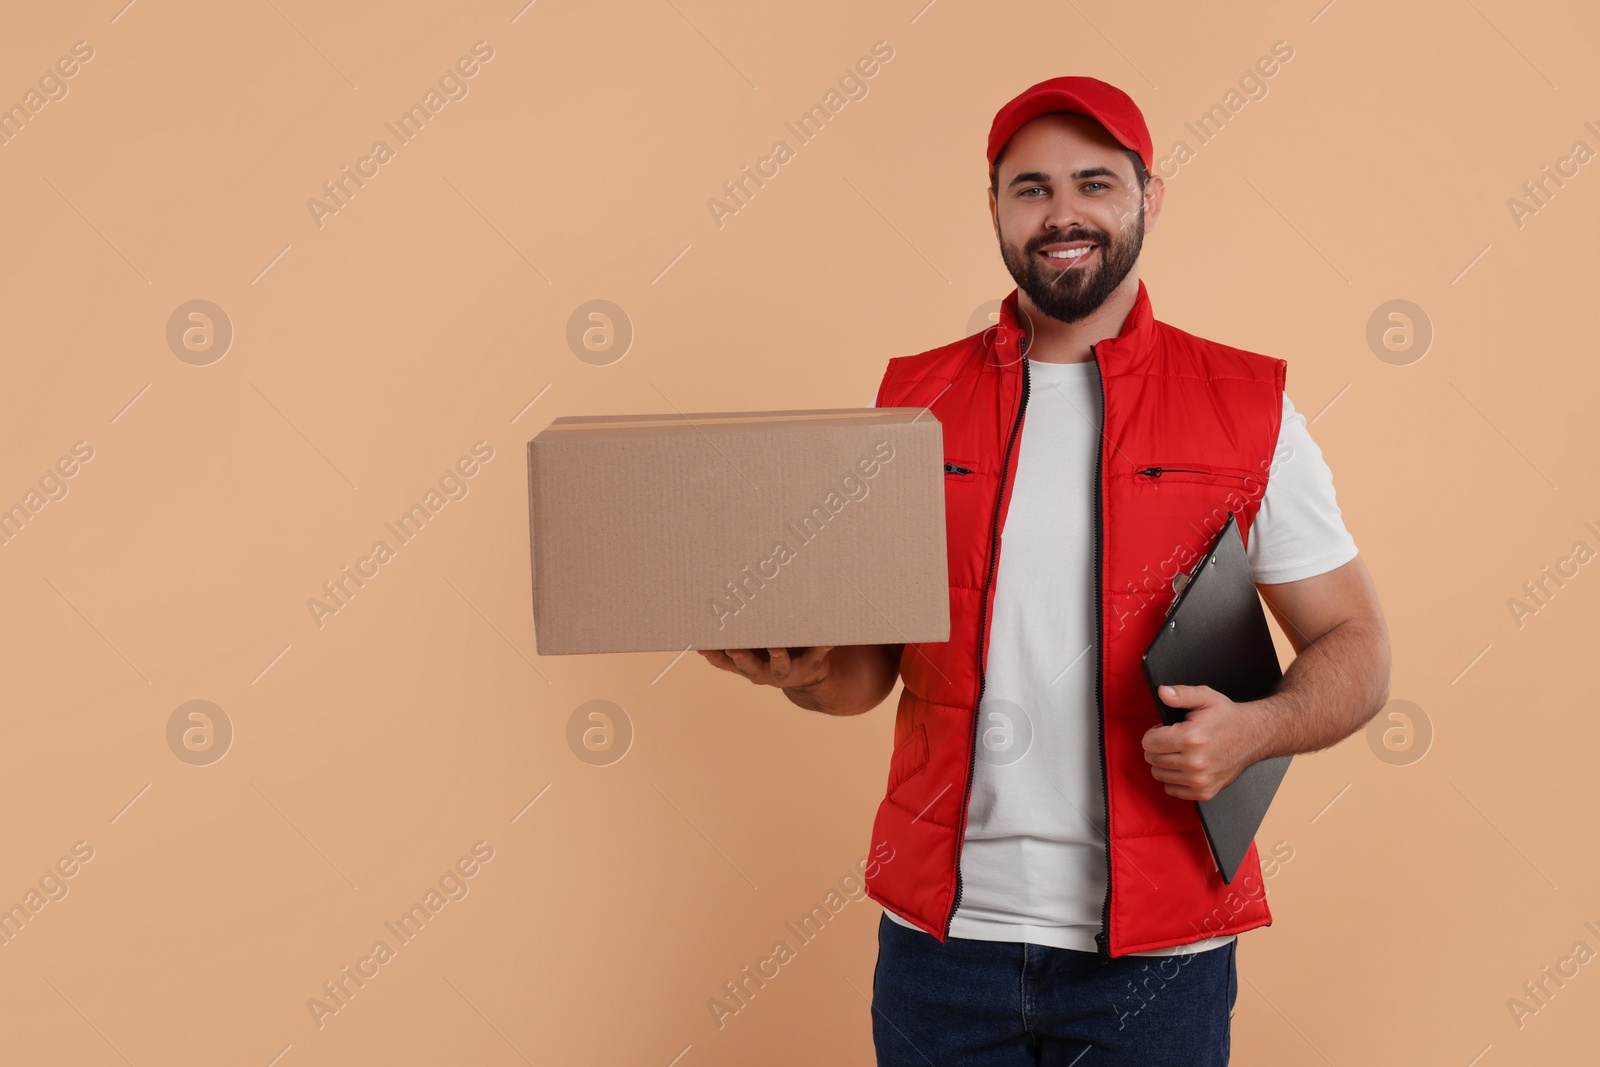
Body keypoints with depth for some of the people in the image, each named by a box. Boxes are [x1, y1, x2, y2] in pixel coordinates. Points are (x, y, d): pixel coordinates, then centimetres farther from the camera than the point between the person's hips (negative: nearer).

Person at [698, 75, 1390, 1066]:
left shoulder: (1249, 407, -1)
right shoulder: (916, 401, 5)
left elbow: (1355, 647, 3)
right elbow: (870, 665, 9)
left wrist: (1253, 728, -17)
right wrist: (802, 665, -13)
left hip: (1152, 948, -1)